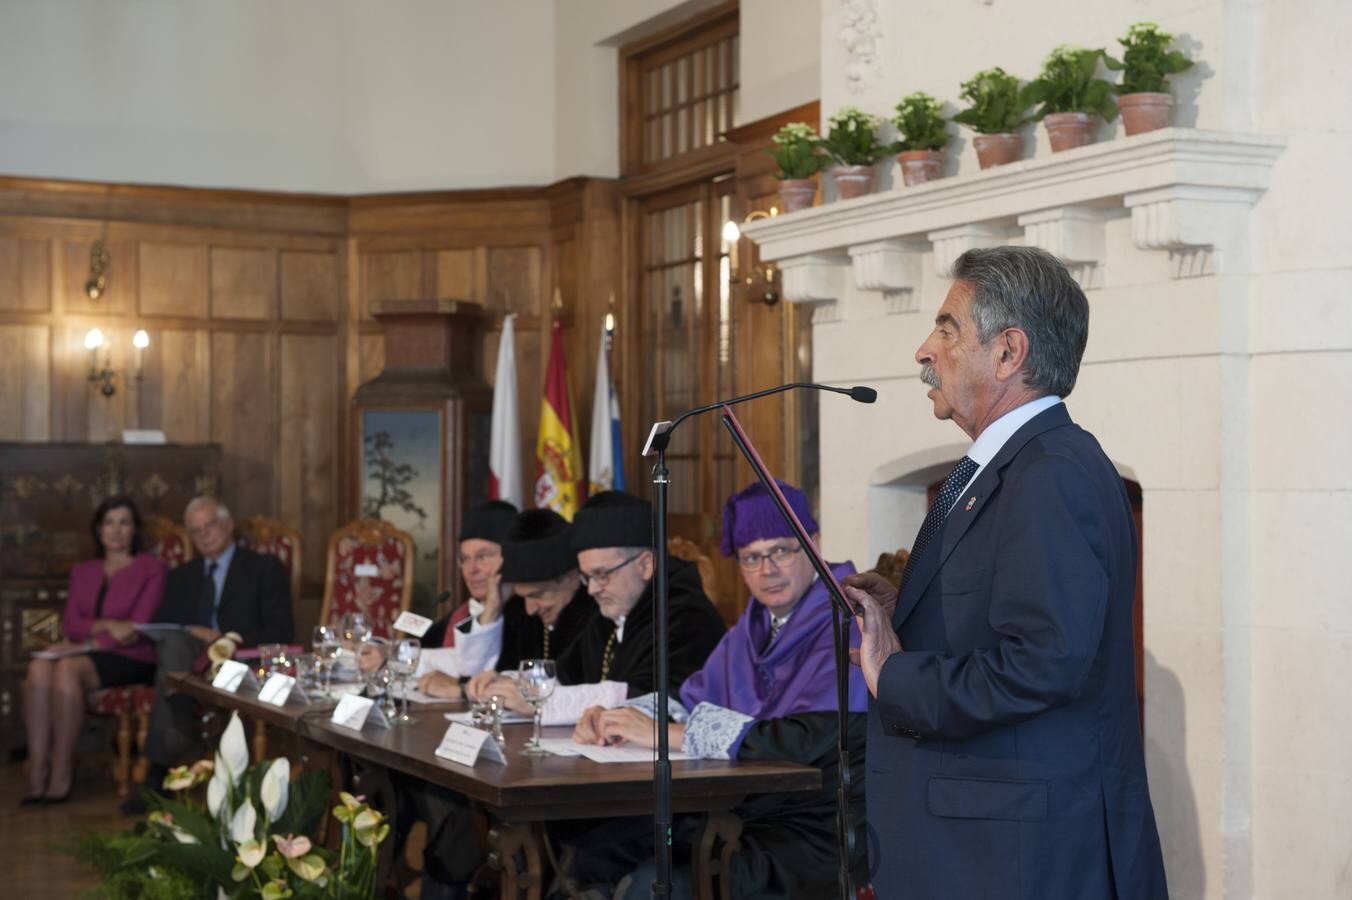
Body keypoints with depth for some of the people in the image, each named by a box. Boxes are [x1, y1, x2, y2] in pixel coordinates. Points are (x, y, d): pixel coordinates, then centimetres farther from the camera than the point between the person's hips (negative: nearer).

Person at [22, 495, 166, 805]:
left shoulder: (151, 569, 6)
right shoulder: (82, 572, 22)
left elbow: (139, 628, -4)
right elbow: (70, 624, 10)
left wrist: (88, 643, -11)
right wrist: (106, 625, -10)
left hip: (131, 660, -4)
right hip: (86, 653, 5)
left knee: (68, 668, -34)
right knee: (39, 668, -29)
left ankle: (62, 776, -30)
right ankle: (37, 775, -32)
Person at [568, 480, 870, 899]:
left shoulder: (847, 622, -12)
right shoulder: (754, 625, 16)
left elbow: (810, 740, -23)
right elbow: (693, 700, 18)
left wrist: (667, 734, -21)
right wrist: (621, 718, -5)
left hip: (813, 831, -8)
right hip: (742, 812, 8)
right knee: (586, 854, -1)